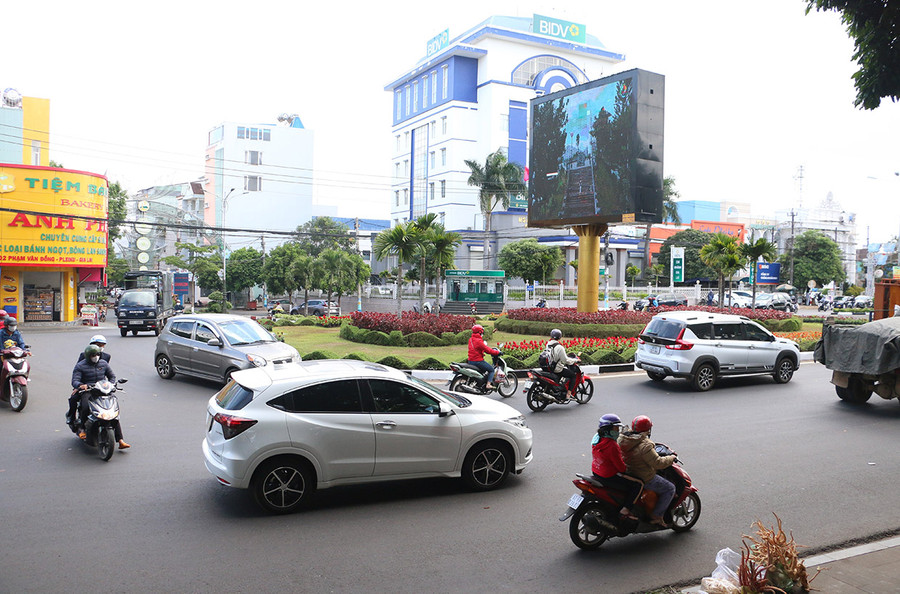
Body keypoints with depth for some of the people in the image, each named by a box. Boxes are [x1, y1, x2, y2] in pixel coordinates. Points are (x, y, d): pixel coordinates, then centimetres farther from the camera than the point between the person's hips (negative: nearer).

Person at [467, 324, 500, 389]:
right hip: (478, 361, -10)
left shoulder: (471, 339, 9)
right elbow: (487, 350, -18)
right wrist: (497, 352, -7)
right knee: (491, 369, 1)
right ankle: (488, 384, -12)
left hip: (470, 361, 10)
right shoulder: (479, 341, -19)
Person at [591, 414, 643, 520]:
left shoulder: (597, 437, 0)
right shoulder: (612, 445, -27)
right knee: (638, 484, -4)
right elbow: (621, 467, -20)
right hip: (608, 477, -10)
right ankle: (625, 509, -4)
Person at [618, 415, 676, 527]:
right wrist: (671, 458, -8)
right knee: (670, 488, 7)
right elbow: (658, 463, -25)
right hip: (644, 479, -9)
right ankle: (656, 515, 4)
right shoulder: (645, 445, -27)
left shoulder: (622, 439, -1)